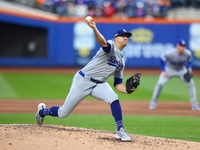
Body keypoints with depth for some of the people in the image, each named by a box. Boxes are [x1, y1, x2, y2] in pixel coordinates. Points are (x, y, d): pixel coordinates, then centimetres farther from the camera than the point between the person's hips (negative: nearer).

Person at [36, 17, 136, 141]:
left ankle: (120, 131, -22)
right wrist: (94, 29, -59)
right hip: (83, 81, -6)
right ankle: (42, 111, 34)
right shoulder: (111, 46, -11)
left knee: (114, 98, -26)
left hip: (99, 84, 6)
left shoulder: (121, 61, 13)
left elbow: (118, 84, 14)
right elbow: (103, 42, -37)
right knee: (63, 113, 2)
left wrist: (127, 90, -8)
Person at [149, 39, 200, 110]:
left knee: (191, 83, -11)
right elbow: (162, 59, -15)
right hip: (169, 69, -2)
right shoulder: (170, 53, -32)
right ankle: (153, 103, -2)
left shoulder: (188, 53, -24)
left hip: (181, 70, 2)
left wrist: (189, 68, -22)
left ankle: (194, 105, -3)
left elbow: (190, 61, -3)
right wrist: (163, 71, -18)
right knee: (160, 84, -18)